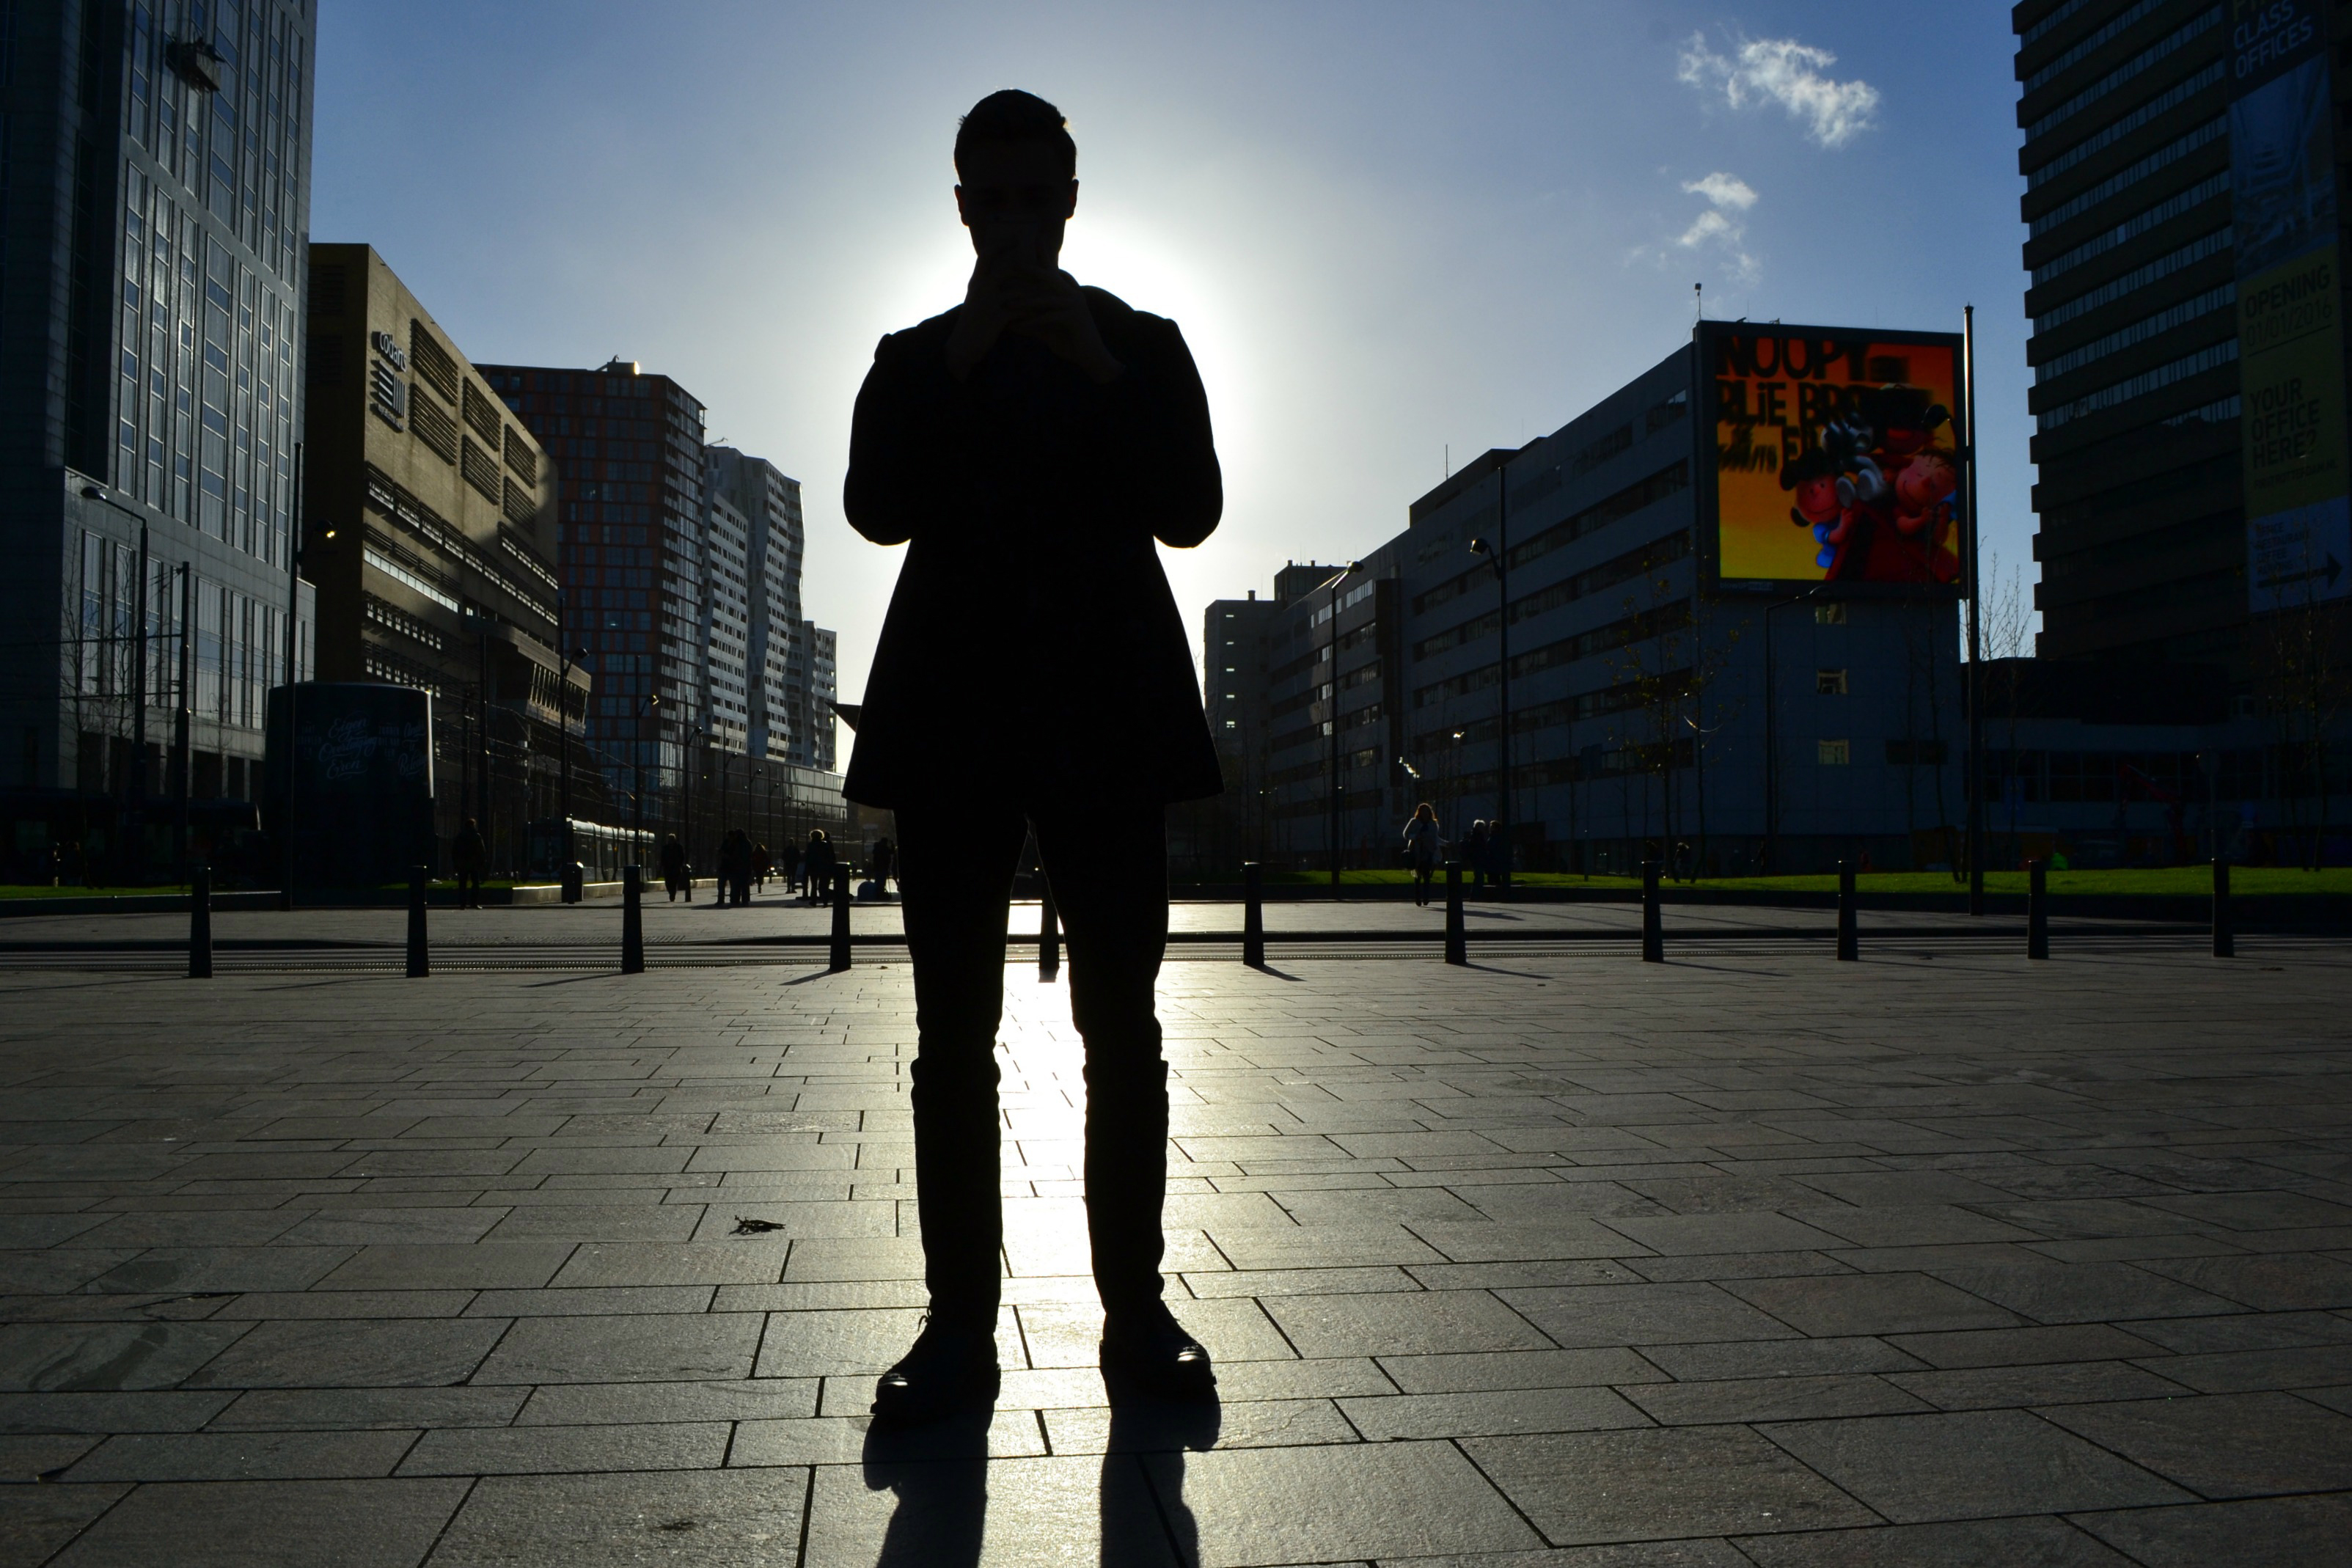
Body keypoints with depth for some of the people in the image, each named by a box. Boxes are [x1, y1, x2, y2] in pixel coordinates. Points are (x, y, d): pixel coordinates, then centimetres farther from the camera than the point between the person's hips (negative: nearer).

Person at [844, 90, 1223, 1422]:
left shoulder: (1143, 346, 15)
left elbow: (1192, 512, 1)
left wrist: (1101, 376, -10)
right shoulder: (917, 362, 16)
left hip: (1107, 721, 0)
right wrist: (963, 363, -9)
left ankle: (1138, 1313, 6)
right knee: (955, 1038, -2)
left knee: (1124, 1032, -2)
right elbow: (877, 511, -1)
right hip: (955, 724, 1)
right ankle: (961, 1325, 4)